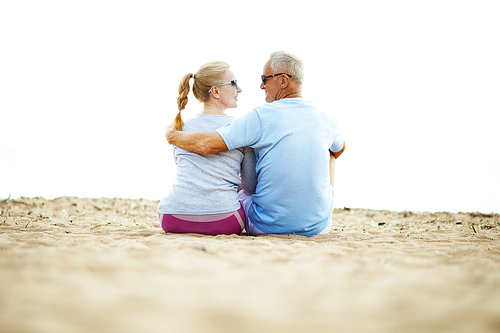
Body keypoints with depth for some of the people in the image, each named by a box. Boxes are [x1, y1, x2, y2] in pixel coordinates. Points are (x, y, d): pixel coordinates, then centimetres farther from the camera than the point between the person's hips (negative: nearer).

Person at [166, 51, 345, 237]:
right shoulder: (324, 119, 0)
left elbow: (209, 144, -19)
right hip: (319, 226, 3)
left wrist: (172, 136, 0)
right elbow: (339, 149, 24)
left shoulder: (262, 116, -14)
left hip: (269, 225, -2)